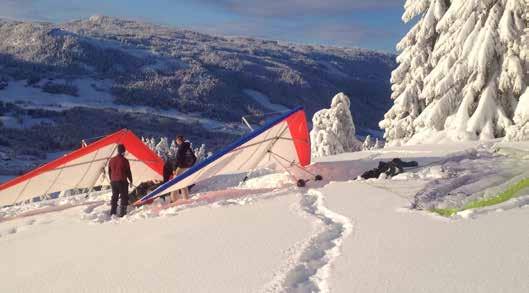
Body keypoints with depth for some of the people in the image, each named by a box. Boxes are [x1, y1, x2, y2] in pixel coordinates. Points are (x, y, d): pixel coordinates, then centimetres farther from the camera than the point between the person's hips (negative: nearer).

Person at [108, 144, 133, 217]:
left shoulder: (111, 160, 4)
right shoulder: (124, 160, -13)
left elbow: (109, 172, 13)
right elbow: (128, 172, -8)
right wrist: (130, 181, 4)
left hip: (113, 181, 6)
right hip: (122, 181, -6)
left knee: (114, 197, 16)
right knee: (124, 197, 2)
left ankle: (112, 212, 20)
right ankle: (122, 213, -2)